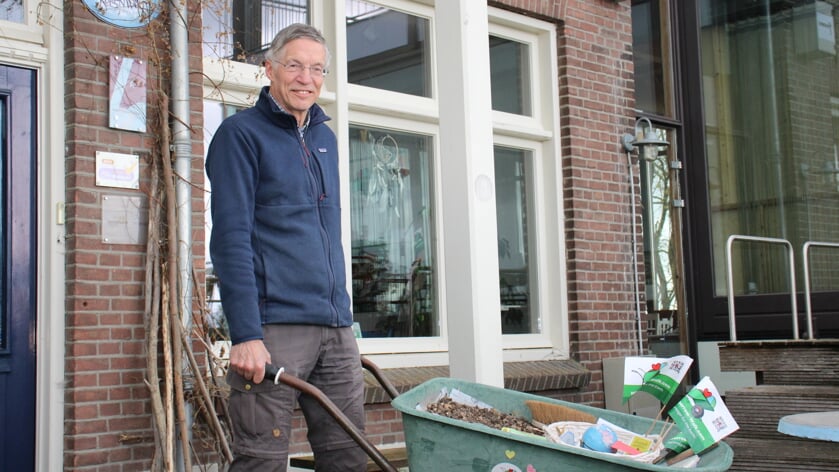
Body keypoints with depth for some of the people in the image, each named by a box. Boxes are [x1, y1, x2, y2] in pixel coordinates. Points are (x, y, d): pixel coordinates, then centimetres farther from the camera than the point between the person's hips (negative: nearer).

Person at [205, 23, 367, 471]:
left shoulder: (325, 138, 18)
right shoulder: (241, 133, -3)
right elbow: (231, 239, -12)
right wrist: (245, 334, -19)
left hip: (335, 327, 7)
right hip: (274, 328, -7)